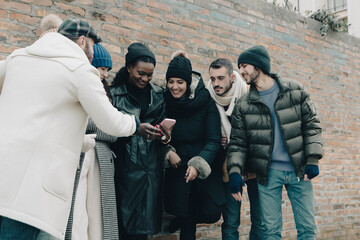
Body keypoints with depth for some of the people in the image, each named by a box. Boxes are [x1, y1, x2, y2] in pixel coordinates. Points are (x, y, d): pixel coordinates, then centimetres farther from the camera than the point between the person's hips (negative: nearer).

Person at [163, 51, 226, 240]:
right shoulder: (165, 102, -3)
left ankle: (182, 220, 24)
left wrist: (198, 164, -25)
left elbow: (214, 140, -13)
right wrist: (167, 152, -12)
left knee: (211, 213, -7)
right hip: (178, 166, 1)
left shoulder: (206, 101, -11)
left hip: (205, 168, -1)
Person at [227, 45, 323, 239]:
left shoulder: (295, 91, 0)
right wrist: (234, 171, -11)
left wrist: (313, 160, -7)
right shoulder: (243, 105, 2)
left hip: (299, 170, 0)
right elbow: (238, 142, 3)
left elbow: (311, 124, 2)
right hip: (268, 173, 0)